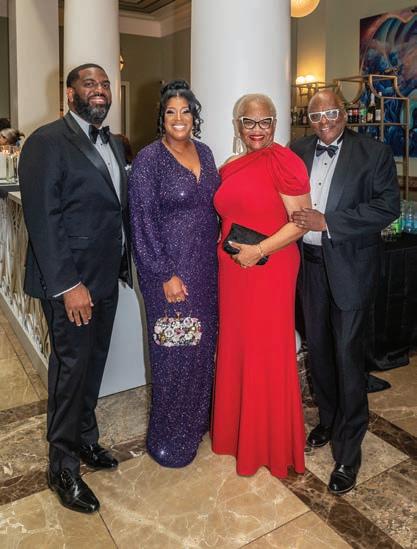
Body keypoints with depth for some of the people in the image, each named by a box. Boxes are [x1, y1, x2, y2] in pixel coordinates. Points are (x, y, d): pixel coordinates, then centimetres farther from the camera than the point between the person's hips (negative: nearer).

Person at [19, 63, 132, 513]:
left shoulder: (114, 145, 14)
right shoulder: (47, 142, -11)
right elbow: (43, 218, -17)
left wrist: (123, 265, 9)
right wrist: (68, 284, -20)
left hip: (106, 277, 7)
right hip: (70, 281, -7)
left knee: (93, 362, 17)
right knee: (72, 366, 3)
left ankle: (84, 438, 38)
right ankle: (62, 466, 23)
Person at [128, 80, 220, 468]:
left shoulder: (203, 152, 10)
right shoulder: (148, 160, -9)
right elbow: (143, 222, -13)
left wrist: (218, 255, 10)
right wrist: (166, 275, -16)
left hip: (207, 267, 6)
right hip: (171, 269, -6)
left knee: (203, 344, 14)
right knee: (174, 351, 2)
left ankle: (196, 420, 35)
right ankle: (168, 439, 22)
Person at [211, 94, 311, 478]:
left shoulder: (283, 161, -9)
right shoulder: (230, 169, 12)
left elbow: (301, 222, -14)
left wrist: (259, 250, -20)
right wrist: (225, 245, 9)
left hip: (270, 270, -7)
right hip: (232, 271, 7)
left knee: (267, 353, 4)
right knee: (235, 349, 15)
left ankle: (270, 443, 25)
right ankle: (238, 431, 36)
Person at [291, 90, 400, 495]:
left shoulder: (374, 153, -6)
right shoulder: (299, 151, 7)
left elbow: (388, 206, -14)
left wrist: (327, 222, -20)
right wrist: (296, 221, -8)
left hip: (349, 267, -4)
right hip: (309, 264, 5)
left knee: (348, 358, -1)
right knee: (318, 349, 15)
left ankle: (348, 453, 14)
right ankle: (328, 419, 38)